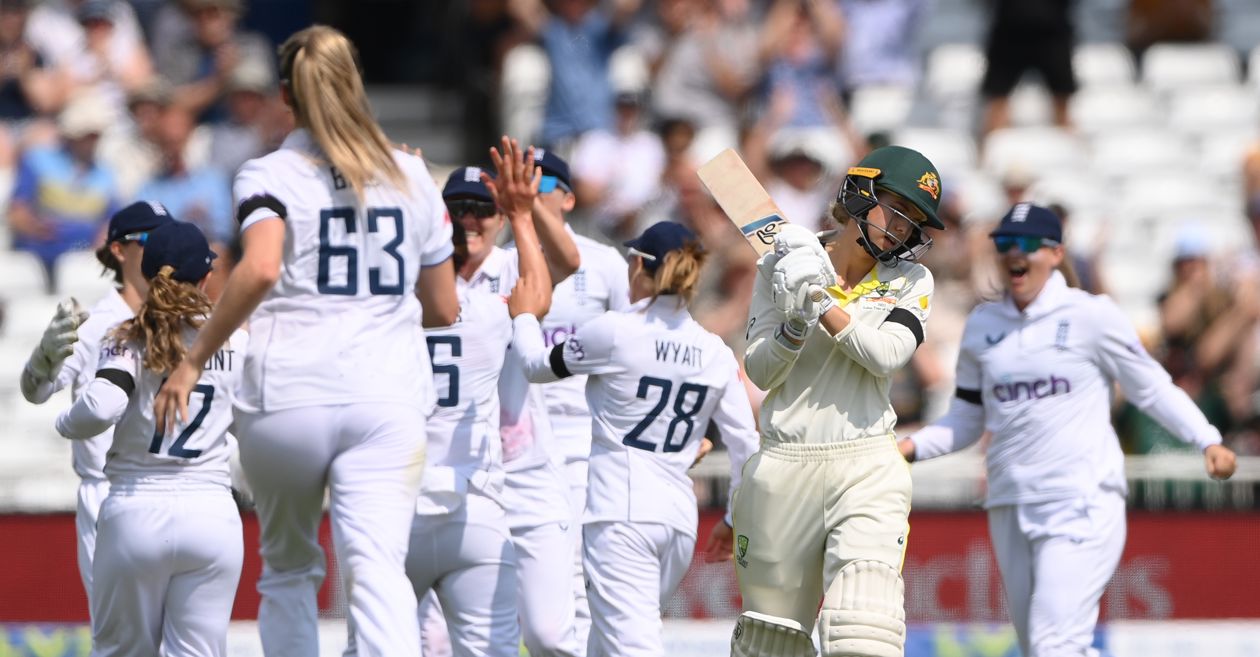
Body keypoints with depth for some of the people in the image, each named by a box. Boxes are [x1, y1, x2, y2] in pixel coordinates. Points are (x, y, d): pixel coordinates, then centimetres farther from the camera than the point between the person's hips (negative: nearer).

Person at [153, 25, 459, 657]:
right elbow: (444, 309, 16)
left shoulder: (267, 176, 0)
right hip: (388, 397, 1)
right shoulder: (411, 175, 11)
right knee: (376, 569, -13)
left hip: (286, 397, -1)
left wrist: (193, 360, -15)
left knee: (287, 570, 18)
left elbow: (260, 269, -20)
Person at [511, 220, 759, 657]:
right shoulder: (717, 354, 7)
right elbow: (746, 445, 8)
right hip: (678, 516, 6)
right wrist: (735, 519, 21)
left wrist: (524, 317, 29)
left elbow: (539, 366, 9)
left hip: (620, 511, -6)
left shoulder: (613, 332, -7)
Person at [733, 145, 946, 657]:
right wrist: (794, 325, -17)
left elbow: (886, 355, -9)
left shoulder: (909, 282, 8)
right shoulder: (781, 266, 7)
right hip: (783, 468, 1)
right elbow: (760, 372, 2)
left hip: (868, 467, -1)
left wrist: (822, 306, -17)